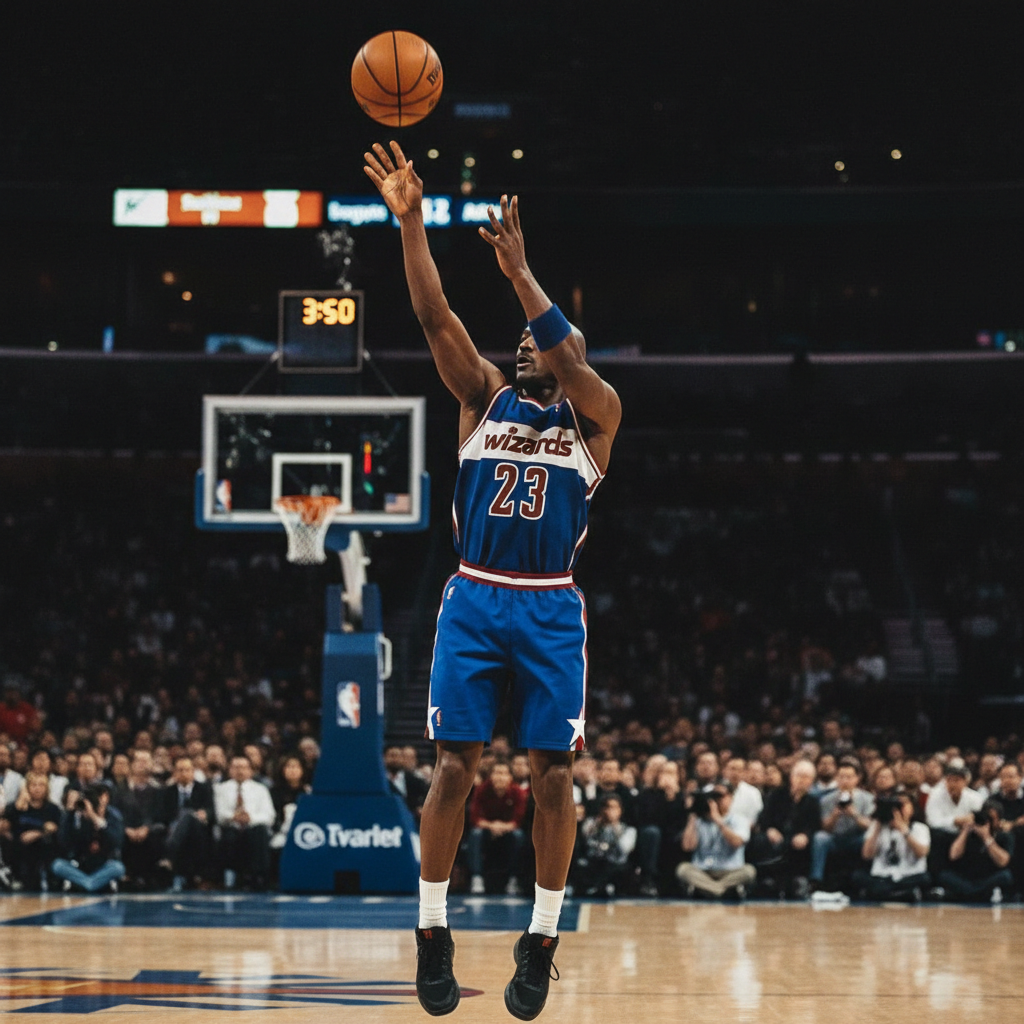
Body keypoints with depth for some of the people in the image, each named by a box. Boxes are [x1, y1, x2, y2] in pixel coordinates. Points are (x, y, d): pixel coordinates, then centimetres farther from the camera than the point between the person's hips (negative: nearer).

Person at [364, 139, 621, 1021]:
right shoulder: (486, 400, 11)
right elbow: (435, 318, -1)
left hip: (552, 611, -1)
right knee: (455, 767, -4)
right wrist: (410, 223, -12)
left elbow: (571, 356, -14)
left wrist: (519, 270, -20)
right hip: (474, 602, 1)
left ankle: (541, 939, 8)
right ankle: (433, 930, 5)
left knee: (552, 775, -2)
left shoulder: (594, 416, 7)